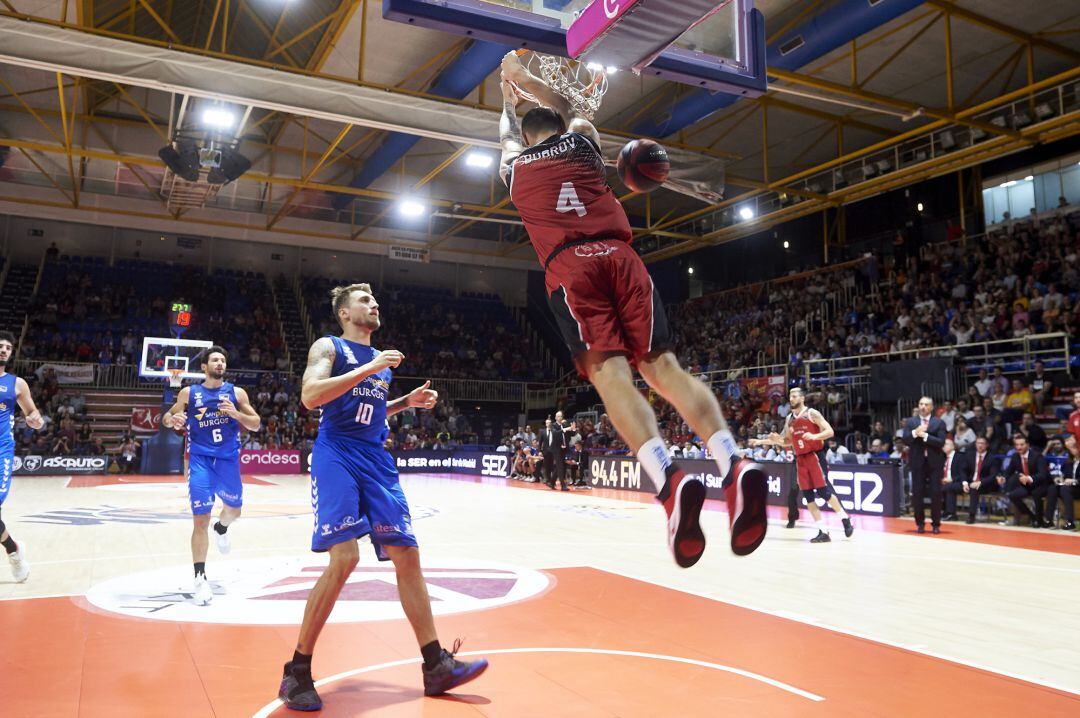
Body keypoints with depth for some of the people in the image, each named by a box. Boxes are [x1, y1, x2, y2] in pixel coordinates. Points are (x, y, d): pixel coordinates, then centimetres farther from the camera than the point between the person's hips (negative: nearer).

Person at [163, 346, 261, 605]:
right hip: (200, 460, -2)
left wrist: (235, 413, -17)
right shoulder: (189, 393, 2)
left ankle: (221, 529, 55)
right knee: (200, 518, -10)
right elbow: (168, 418, 7)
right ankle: (200, 577, -4)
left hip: (228, 460, 2)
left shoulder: (236, 392, 3)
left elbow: (256, 425, 1)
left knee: (234, 509, 18)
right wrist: (173, 419, -17)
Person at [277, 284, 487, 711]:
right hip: (337, 455, -7)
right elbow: (310, 397, -16)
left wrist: (408, 402, 16)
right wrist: (368, 369, -18)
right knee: (344, 558, -19)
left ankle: (436, 666, 7)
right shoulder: (328, 347, 2)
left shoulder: (380, 359, 21)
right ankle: (297, 672, -2)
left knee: (407, 554, 1)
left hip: (376, 459, 7)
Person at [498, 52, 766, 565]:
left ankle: (668, 478, -41)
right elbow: (567, 112, 52)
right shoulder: (581, 139, 26)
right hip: (619, 255, 2)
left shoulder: (514, 165, 26)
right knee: (662, 366, -7)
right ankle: (733, 464, -29)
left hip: (569, 267, -1)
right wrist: (525, 79, 66)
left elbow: (507, 134, 52)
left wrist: (507, 92, 71)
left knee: (609, 374, -18)